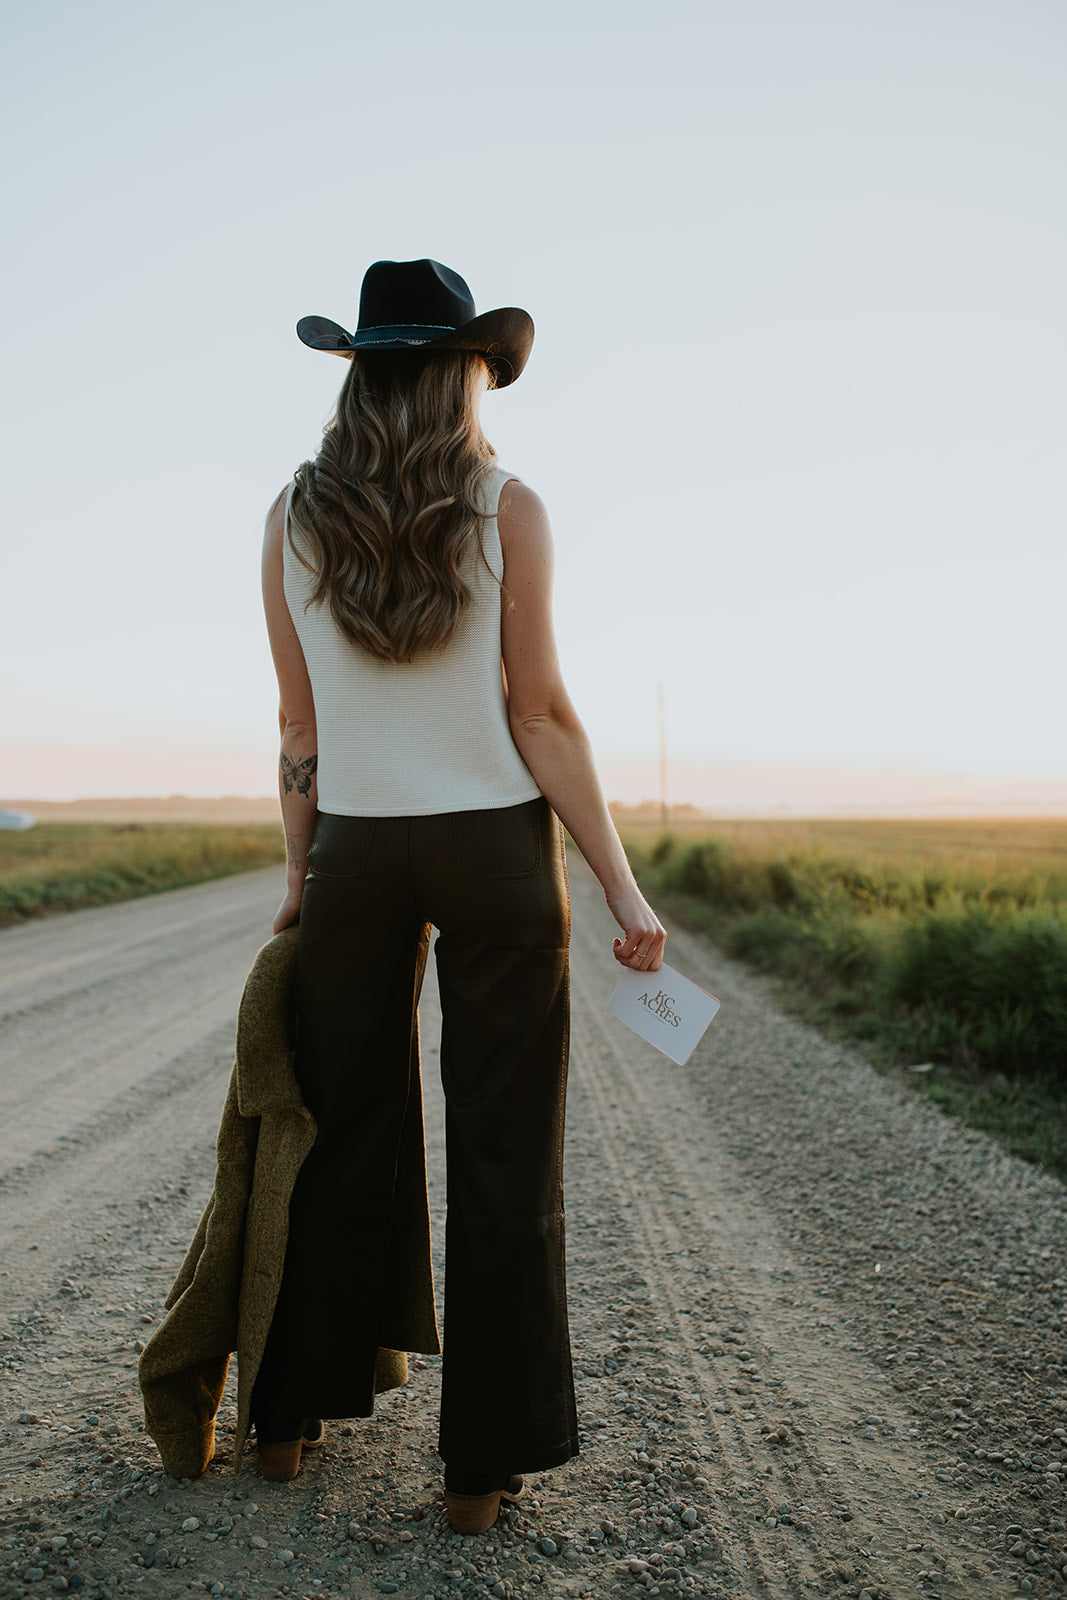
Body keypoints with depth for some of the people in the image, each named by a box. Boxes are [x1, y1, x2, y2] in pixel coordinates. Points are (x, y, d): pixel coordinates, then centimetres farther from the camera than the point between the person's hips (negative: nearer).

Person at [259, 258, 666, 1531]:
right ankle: (485, 1459, 15)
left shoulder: (292, 519, 1)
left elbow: (298, 726, 2)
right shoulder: (507, 509, -8)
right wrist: (622, 891, -7)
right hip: (495, 851, -3)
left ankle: (292, 1413, 29)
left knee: (342, 1134, 15)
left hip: (356, 850, 3)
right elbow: (542, 718, -12)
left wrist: (297, 878, 12)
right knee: (501, 1157, 6)